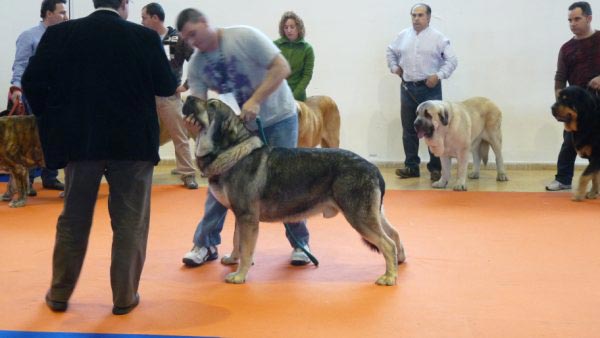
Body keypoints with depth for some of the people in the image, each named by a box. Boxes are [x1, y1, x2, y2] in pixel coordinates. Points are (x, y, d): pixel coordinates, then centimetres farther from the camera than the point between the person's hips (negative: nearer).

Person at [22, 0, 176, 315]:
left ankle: (59, 293, 24)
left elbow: (32, 81, -2)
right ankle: (124, 297, 14)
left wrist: (52, 121, 10)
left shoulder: (60, 33, -1)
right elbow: (167, 87, -2)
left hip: (80, 140, 2)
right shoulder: (144, 37, -7)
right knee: (130, 223, 9)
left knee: (73, 219, 15)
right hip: (132, 141, -2)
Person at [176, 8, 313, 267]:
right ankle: (206, 244, 14)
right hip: (238, 124, 5)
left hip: (278, 118, -4)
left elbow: (282, 68, -23)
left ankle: (300, 243, 14)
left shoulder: (245, 37, -19)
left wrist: (255, 101, -31)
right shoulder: (196, 65, -4)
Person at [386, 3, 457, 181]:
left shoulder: (438, 38, -3)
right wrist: (394, 67, 12)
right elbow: (390, 51, 25)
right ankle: (411, 166, 16)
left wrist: (439, 75, -13)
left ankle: (435, 168, 6)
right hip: (407, 88, 4)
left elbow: (451, 60, -3)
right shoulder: (402, 36, 9)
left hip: (430, 89, -4)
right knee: (409, 130, 8)